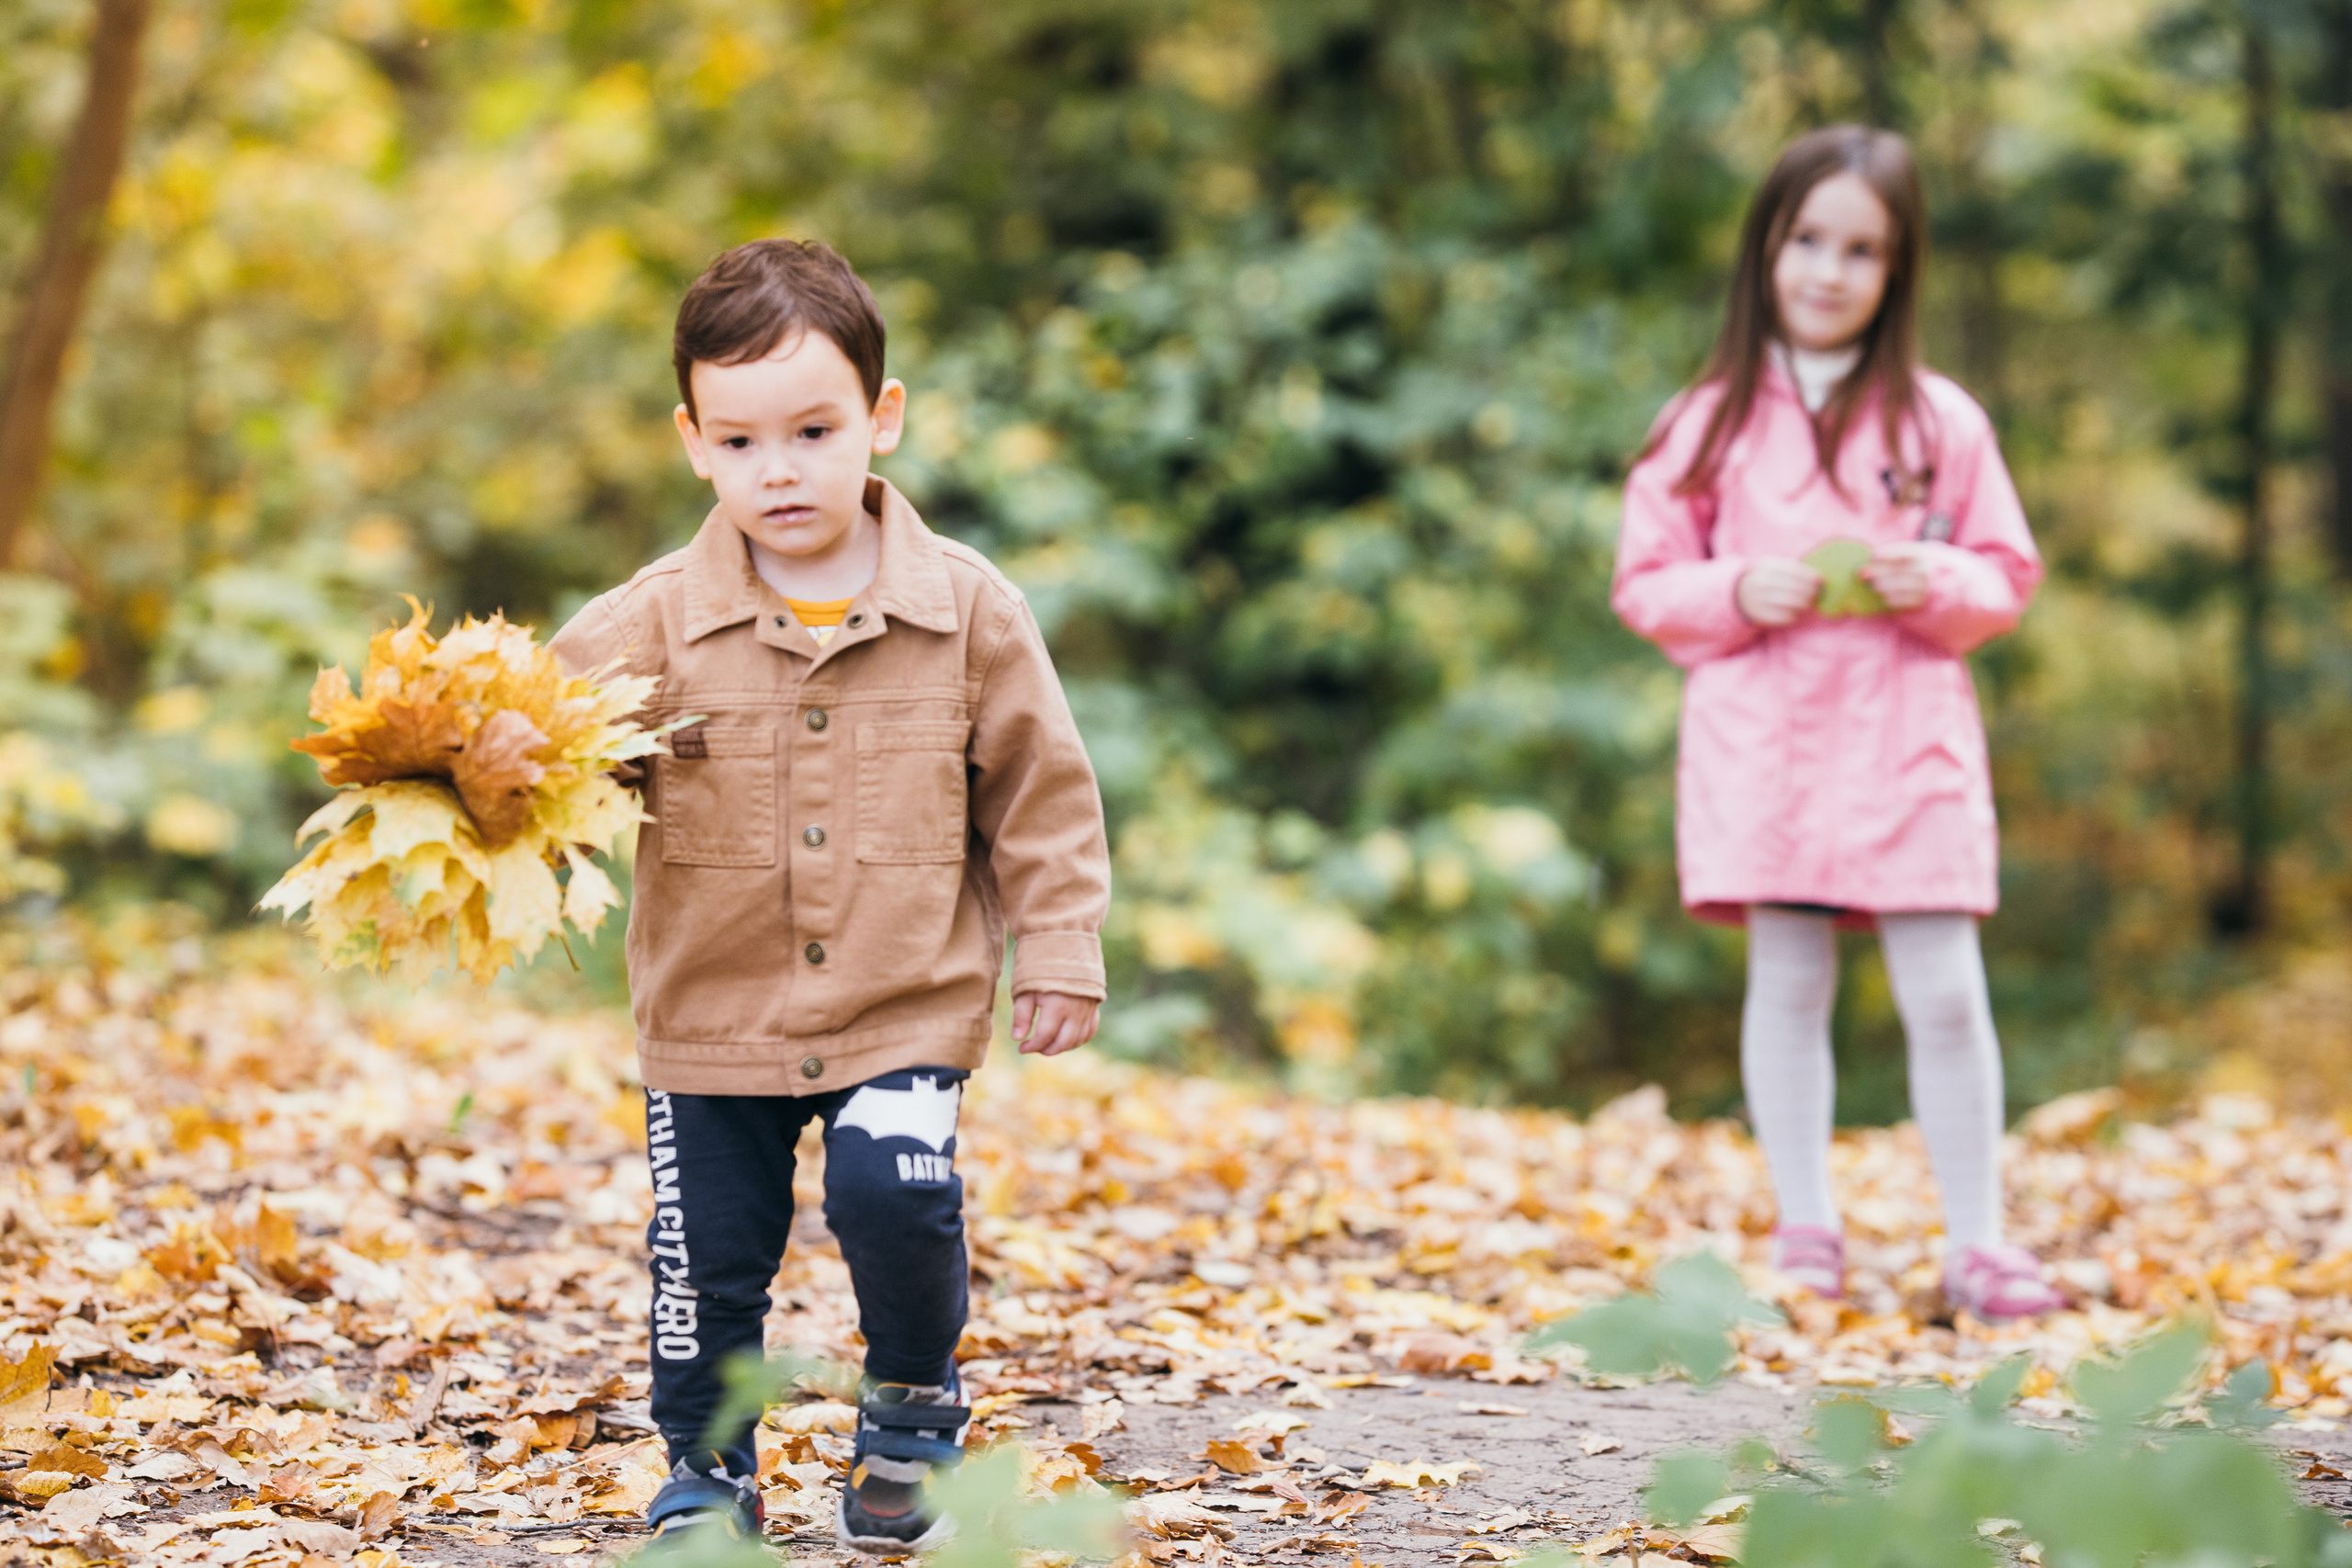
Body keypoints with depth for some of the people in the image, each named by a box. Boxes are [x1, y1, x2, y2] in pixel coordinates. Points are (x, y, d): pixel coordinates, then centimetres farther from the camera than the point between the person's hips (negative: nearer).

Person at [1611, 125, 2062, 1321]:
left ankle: (1977, 1242, 7)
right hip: (1761, 732, 0)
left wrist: (1934, 583, -12)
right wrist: (1737, 592, -12)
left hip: (1909, 734, 0)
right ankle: (1806, 1234, 16)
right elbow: (1645, 581, 6)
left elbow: (2007, 577, 8)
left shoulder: (1939, 421, 5)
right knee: (1787, 981, 5)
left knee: (1944, 992, -3)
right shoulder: (1712, 423, 4)